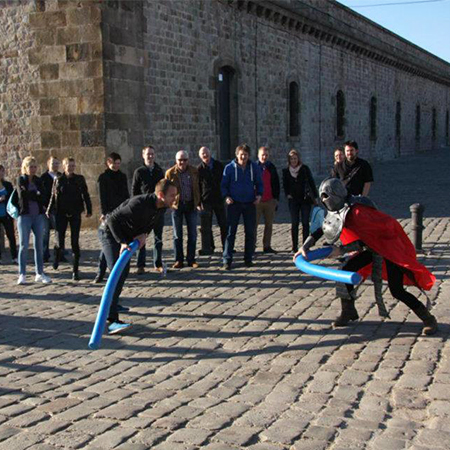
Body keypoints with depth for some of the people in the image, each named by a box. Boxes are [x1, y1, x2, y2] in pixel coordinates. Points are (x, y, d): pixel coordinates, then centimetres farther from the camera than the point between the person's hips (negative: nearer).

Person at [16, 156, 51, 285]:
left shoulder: (38, 181, 12)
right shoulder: (21, 180, 2)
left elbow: (42, 197, 2)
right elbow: (22, 195, -11)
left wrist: (30, 195, -11)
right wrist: (36, 195, -2)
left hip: (38, 216, 3)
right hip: (25, 216, -3)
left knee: (39, 245, 4)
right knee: (23, 245, -2)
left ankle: (40, 274, 11)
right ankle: (22, 275, 3)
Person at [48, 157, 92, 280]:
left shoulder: (79, 179, 2)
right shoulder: (58, 180, 2)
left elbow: (85, 195, 5)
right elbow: (53, 196, 7)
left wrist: (89, 210, 1)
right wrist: (49, 210, 5)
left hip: (75, 214, 0)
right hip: (61, 214, 0)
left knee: (75, 242, -2)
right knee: (60, 242, 1)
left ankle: (75, 270, 4)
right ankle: (57, 256, 37)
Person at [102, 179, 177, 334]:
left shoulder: (162, 207, -9)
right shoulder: (139, 204, -35)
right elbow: (113, 219, -30)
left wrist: (144, 234, -11)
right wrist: (122, 242, -36)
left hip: (126, 236, 9)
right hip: (111, 234, -9)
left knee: (124, 271, 21)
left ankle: (113, 303, 44)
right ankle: (112, 320, -30)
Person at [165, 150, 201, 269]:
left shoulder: (194, 171, 0)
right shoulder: (170, 173, -4)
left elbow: (198, 187, 7)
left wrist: (198, 202, 4)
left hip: (191, 205, 1)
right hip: (176, 205, -1)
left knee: (192, 234, 4)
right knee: (177, 235, 4)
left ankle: (191, 259, 13)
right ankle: (179, 260, 11)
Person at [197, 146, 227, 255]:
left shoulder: (219, 165, 5)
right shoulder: (199, 169, -2)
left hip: (219, 199, 2)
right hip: (206, 200, -2)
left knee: (223, 224, 7)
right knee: (206, 227, -1)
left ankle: (226, 247, 17)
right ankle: (207, 247, 6)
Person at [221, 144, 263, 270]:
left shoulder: (254, 167, 4)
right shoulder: (229, 167, -2)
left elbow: (259, 183, 12)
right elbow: (224, 185, 3)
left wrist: (259, 195, -6)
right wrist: (226, 196, -13)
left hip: (250, 204, 2)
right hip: (234, 203, -2)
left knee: (250, 232, 5)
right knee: (230, 232, -4)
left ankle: (248, 258, 16)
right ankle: (227, 260, -2)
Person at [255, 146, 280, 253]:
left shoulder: (271, 168, 12)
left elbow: (276, 184, 14)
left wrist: (276, 198, 6)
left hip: (270, 201, 4)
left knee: (269, 224, 6)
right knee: (254, 224, -3)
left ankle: (267, 246, 12)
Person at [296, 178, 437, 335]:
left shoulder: (357, 211, -29)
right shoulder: (338, 210, -1)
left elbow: (363, 241, -29)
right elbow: (321, 229, 4)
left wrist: (341, 250, -31)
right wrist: (305, 247, -5)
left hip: (389, 245, -9)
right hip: (372, 247, 9)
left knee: (396, 290, -15)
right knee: (347, 271, 3)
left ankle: (428, 319, -2)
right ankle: (348, 312, 18)